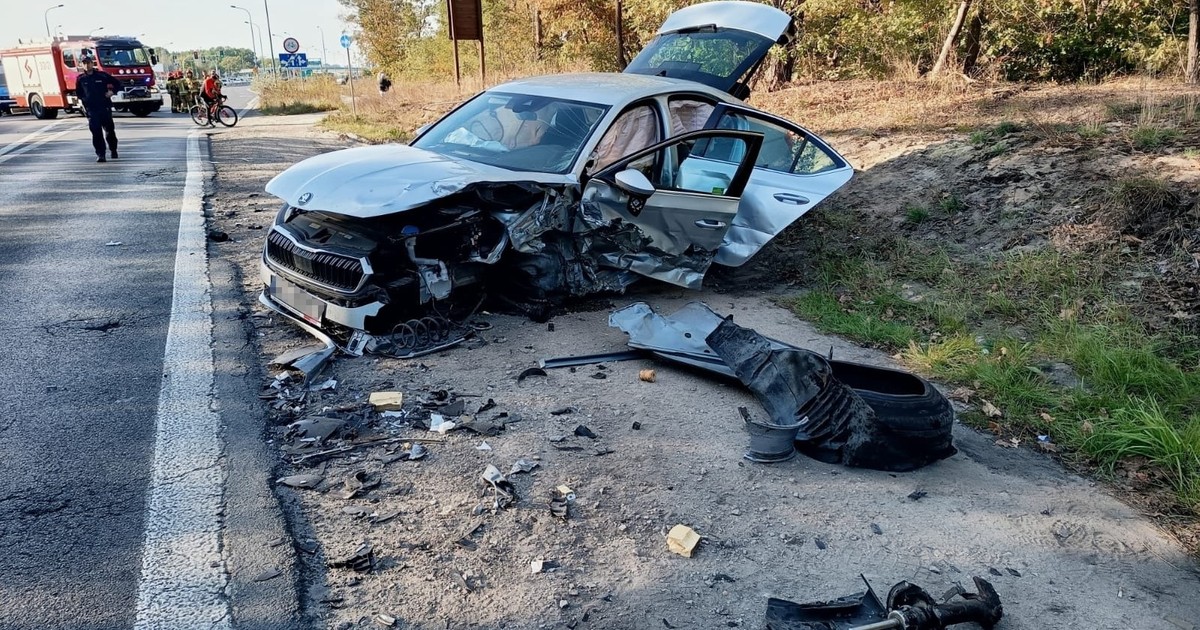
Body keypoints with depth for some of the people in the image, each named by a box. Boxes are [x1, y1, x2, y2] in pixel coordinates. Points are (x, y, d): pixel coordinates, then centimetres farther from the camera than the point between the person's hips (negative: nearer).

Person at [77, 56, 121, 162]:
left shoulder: (102, 75, 0)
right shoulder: (81, 79, 6)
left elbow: (117, 84, 11)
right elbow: (78, 93, 21)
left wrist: (112, 92, -3)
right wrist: (83, 101, 9)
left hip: (105, 107, 0)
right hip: (91, 109, 0)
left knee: (109, 130, 6)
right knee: (96, 133, -7)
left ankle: (113, 150, 27)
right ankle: (100, 154, -7)